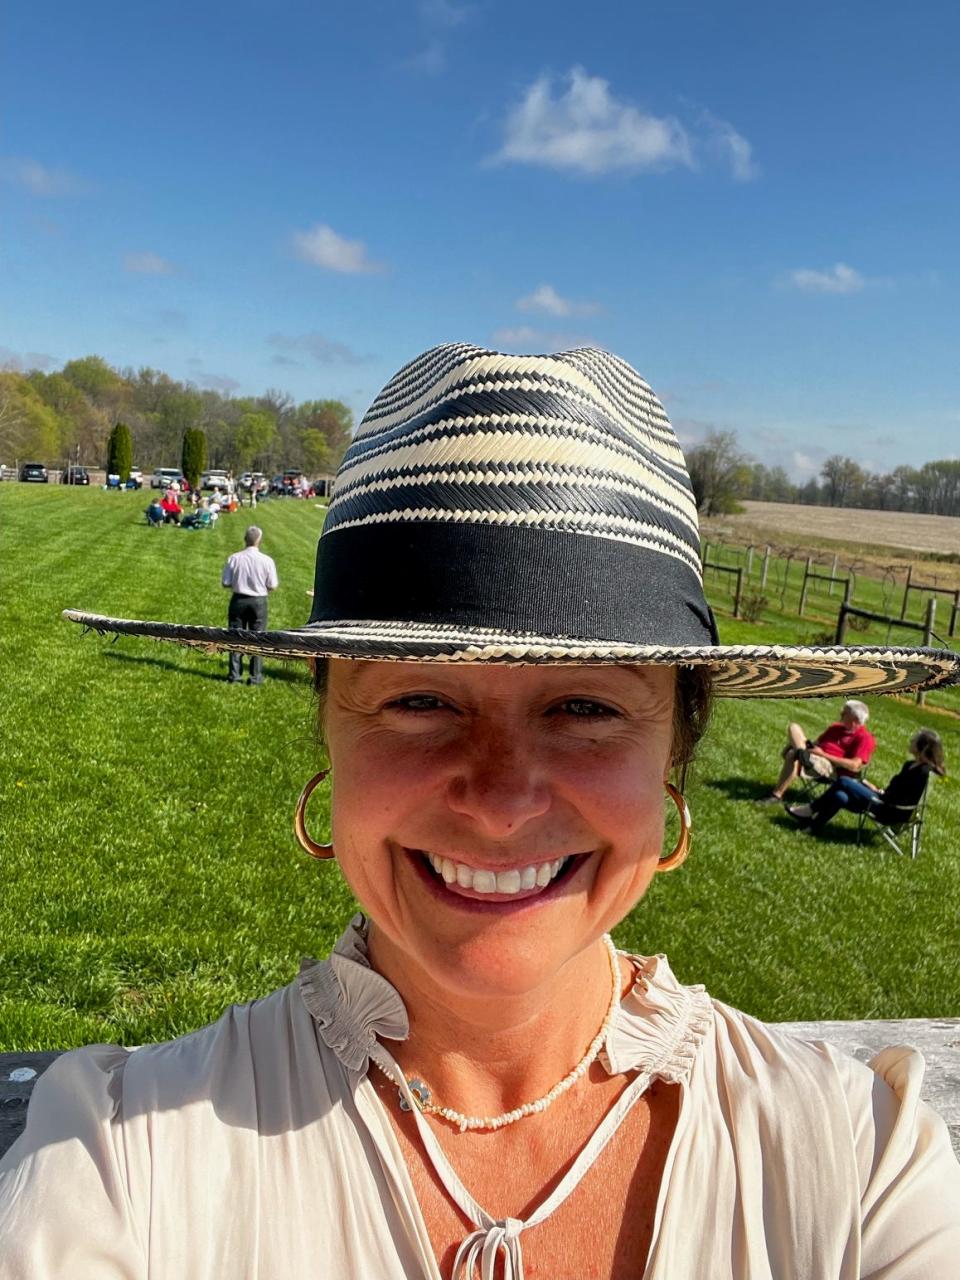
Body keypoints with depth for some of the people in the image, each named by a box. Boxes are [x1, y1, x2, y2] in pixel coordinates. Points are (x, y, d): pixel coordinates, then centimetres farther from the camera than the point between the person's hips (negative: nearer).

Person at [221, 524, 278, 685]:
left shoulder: (234, 558, -8)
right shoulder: (266, 561, -11)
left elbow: (225, 583, -5)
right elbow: (273, 586, -7)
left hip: (238, 600, 1)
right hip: (259, 601, -1)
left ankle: (234, 675, 12)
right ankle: (255, 677, 9)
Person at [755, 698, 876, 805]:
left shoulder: (864, 738, -3)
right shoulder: (836, 727, 23)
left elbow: (854, 766, -15)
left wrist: (823, 754, -16)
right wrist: (810, 746, 2)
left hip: (833, 768, -8)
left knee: (793, 756, -34)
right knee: (793, 727, -8)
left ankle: (776, 796, -31)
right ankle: (802, 754, -36)